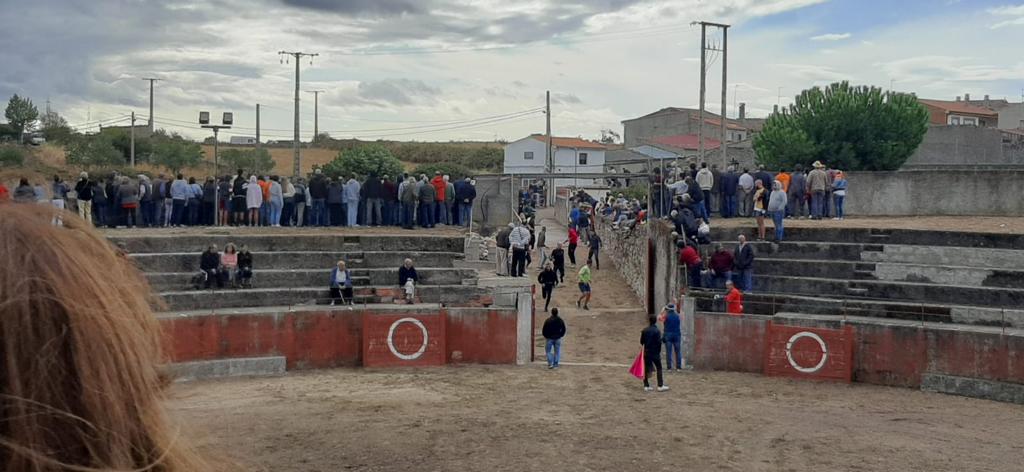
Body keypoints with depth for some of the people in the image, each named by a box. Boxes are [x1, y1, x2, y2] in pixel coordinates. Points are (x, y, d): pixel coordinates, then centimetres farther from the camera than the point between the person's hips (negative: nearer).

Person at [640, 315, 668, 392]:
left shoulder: (644, 331, 0)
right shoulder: (657, 331, -13)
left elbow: (641, 342, 5)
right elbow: (659, 342, -14)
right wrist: (659, 351, -1)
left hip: (646, 353, 4)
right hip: (655, 353, -4)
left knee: (646, 369, 9)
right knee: (659, 369, 5)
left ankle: (646, 386, 9)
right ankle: (660, 386, 1)